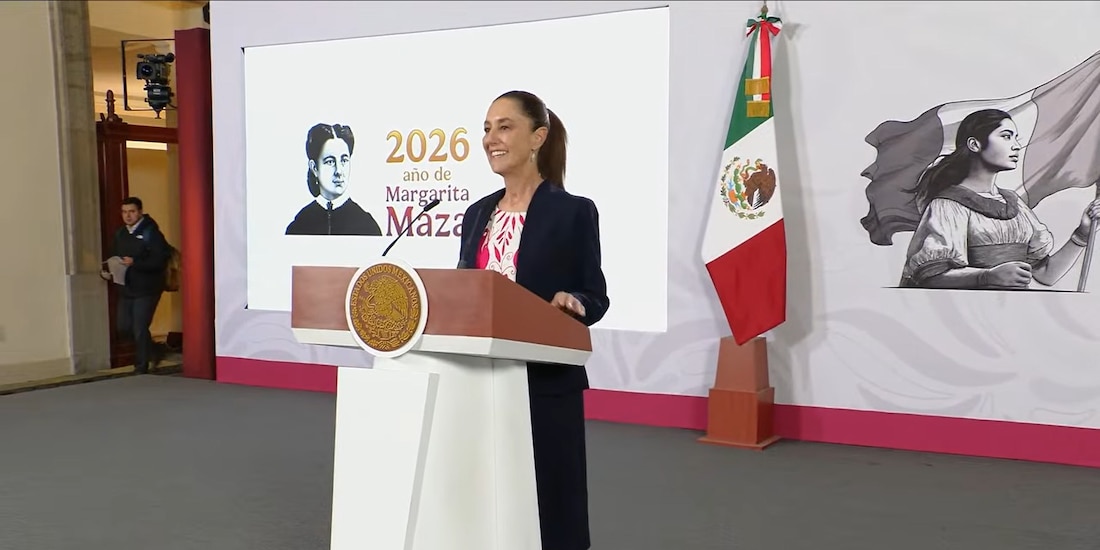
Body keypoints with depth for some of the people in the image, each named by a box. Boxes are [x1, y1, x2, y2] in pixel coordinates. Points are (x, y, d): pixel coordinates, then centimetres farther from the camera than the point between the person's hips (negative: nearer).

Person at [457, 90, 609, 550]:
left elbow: (596, 298, -5)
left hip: (545, 385, -5)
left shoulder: (574, 211, -6)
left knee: (547, 510, 4)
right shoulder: (478, 212, 11)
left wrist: (571, 302, -26)